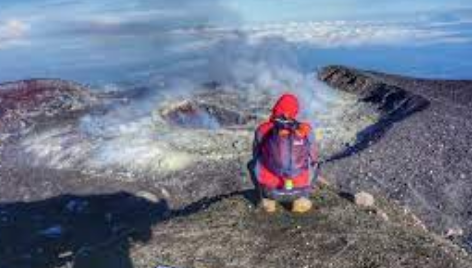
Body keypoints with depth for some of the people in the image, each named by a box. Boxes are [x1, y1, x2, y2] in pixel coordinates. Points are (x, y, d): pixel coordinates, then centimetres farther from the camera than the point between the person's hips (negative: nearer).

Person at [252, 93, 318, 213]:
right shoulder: (306, 130, 3)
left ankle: (268, 200, 15)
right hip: (299, 190, 1)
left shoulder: (263, 129, 3)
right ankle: (301, 198, 14)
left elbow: (256, 156, 19)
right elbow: (313, 159, 18)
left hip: (270, 189, 0)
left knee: (252, 164, 29)